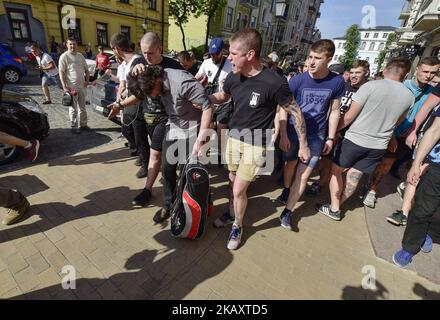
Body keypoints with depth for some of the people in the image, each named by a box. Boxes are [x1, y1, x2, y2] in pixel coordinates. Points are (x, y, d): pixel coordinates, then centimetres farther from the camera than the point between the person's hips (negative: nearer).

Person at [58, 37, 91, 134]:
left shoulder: (80, 56, 10)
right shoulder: (64, 56, -6)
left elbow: (86, 70, 18)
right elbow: (61, 73, -9)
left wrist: (87, 80, 4)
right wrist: (64, 87, -16)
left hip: (82, 86, 5)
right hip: (71, 87, -5)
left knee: (82, 107, 13)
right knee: (73, 108, 0)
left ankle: (83, 124, 23)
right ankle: (73, 126, 10)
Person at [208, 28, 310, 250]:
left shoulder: (274, 82, -21)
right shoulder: (233, 77, -4)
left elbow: (295, 112, -9)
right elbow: (222, 96, 18)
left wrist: (303, 145, -4)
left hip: (256, 144, -5)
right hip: (234, 137, 6)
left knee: (238, 189, -3)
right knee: (232, 181, 18)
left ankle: (238, 226, 26)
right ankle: (232, 214, 45)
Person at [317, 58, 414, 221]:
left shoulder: (371, 86, -12)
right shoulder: (409, 96, 4)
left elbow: (349, 116, -13)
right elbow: (398, 121, 18)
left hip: (355, 139, -4)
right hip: (379, 145, 5)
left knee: (336, 170, 11)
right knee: (354, 175, 14)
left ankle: (334, 209, 16)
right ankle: (337, 205, 24)